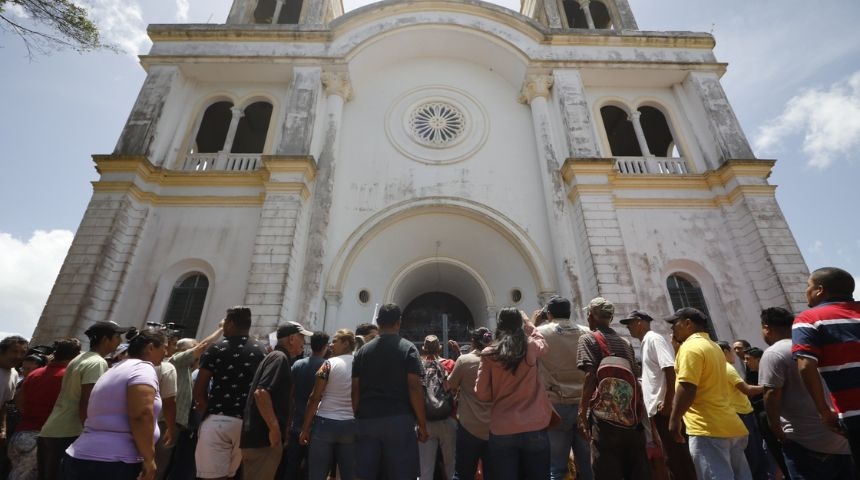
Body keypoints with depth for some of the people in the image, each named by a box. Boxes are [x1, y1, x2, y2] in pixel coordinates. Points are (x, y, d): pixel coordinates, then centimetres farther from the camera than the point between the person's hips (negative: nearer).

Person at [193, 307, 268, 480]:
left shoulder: (216, 349, -3)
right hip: (248, 422, 4)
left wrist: (206, 411, 13)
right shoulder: (262, 351, 6)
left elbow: (199, 389, -2)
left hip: (218, 420, -4)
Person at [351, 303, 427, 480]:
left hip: (366, 420, 4)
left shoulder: (363, 350, 7)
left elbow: (355, 389, 4)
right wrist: (422, 423, -2)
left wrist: (356, 417, 12)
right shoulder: (408, 348, -2)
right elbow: (414, 387, -8)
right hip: (399, 420, -3)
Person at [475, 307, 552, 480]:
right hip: (534, 429, 1)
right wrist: (528, 322, 34)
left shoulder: (489, 354, -6)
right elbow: (543, 344, 21)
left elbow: (482, 394, -1)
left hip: (501, 432, 0)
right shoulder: (532, 347, -4)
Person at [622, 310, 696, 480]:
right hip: (657, 408, 10)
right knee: (673, 456, 13)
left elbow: (670, 369, -20)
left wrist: (667, 403, -23)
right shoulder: (646, 342, 19)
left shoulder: (654, 339, -9)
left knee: (676, 455, -4)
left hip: (663, 408, -10)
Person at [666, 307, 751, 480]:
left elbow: (687, 389, -19)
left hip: (708, 428, -10)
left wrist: (674, 419, -11)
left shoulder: (690, 347, -12)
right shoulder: (713, 346, 18)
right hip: (732, 426, 10)